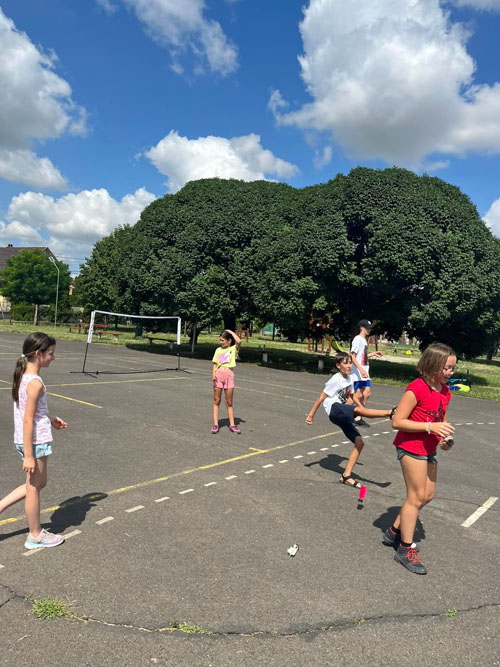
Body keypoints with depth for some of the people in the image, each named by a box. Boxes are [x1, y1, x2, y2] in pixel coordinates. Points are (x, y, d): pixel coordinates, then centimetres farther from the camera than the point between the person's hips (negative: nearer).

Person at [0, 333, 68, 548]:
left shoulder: (23, 376, 5)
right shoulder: (35, 383, -23)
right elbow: (28, 421, -22)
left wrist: (51, 419, 20)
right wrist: (29, 456, -18)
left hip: (23, 440, 9)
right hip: (35, 441, -9)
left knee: (38, 483, 23)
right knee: (34, 488, 9)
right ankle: (35, 536, 27)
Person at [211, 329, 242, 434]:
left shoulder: (233, 349, 4)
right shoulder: (218, 350, 12)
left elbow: (239, 341, -16)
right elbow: (214, 363, 9)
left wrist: (230, 331, -4)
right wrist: (213, 374, -7)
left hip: (229, 375, -2)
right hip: (218, 374, 2)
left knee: (229, 402, 4)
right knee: (216, 401, 4)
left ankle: (232, 425, 12)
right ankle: (215, 424, 10)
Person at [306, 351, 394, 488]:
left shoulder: (350, 378, 11)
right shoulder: (335, 380, -11)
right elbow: (321, 397, -9)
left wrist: (363, 408, 22)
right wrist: (311, 415, -7)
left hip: (343, 416, 8)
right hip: (334, 410, -8)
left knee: (359, 442, 1)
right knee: (357, 409, -33)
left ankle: (346, 476, 6)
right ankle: (390, 412, -42)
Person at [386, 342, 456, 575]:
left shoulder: (445, 391, 5)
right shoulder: (417, 388, -21)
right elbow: (397, 422, -21)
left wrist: (446, 437, 0)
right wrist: (430, 427, -27)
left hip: (429, 449, 9)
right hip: (411, 447, -9)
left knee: (428, 495, 15)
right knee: (416, 497, -2)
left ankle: (394, 532, 31)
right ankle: (405, 550, 14)